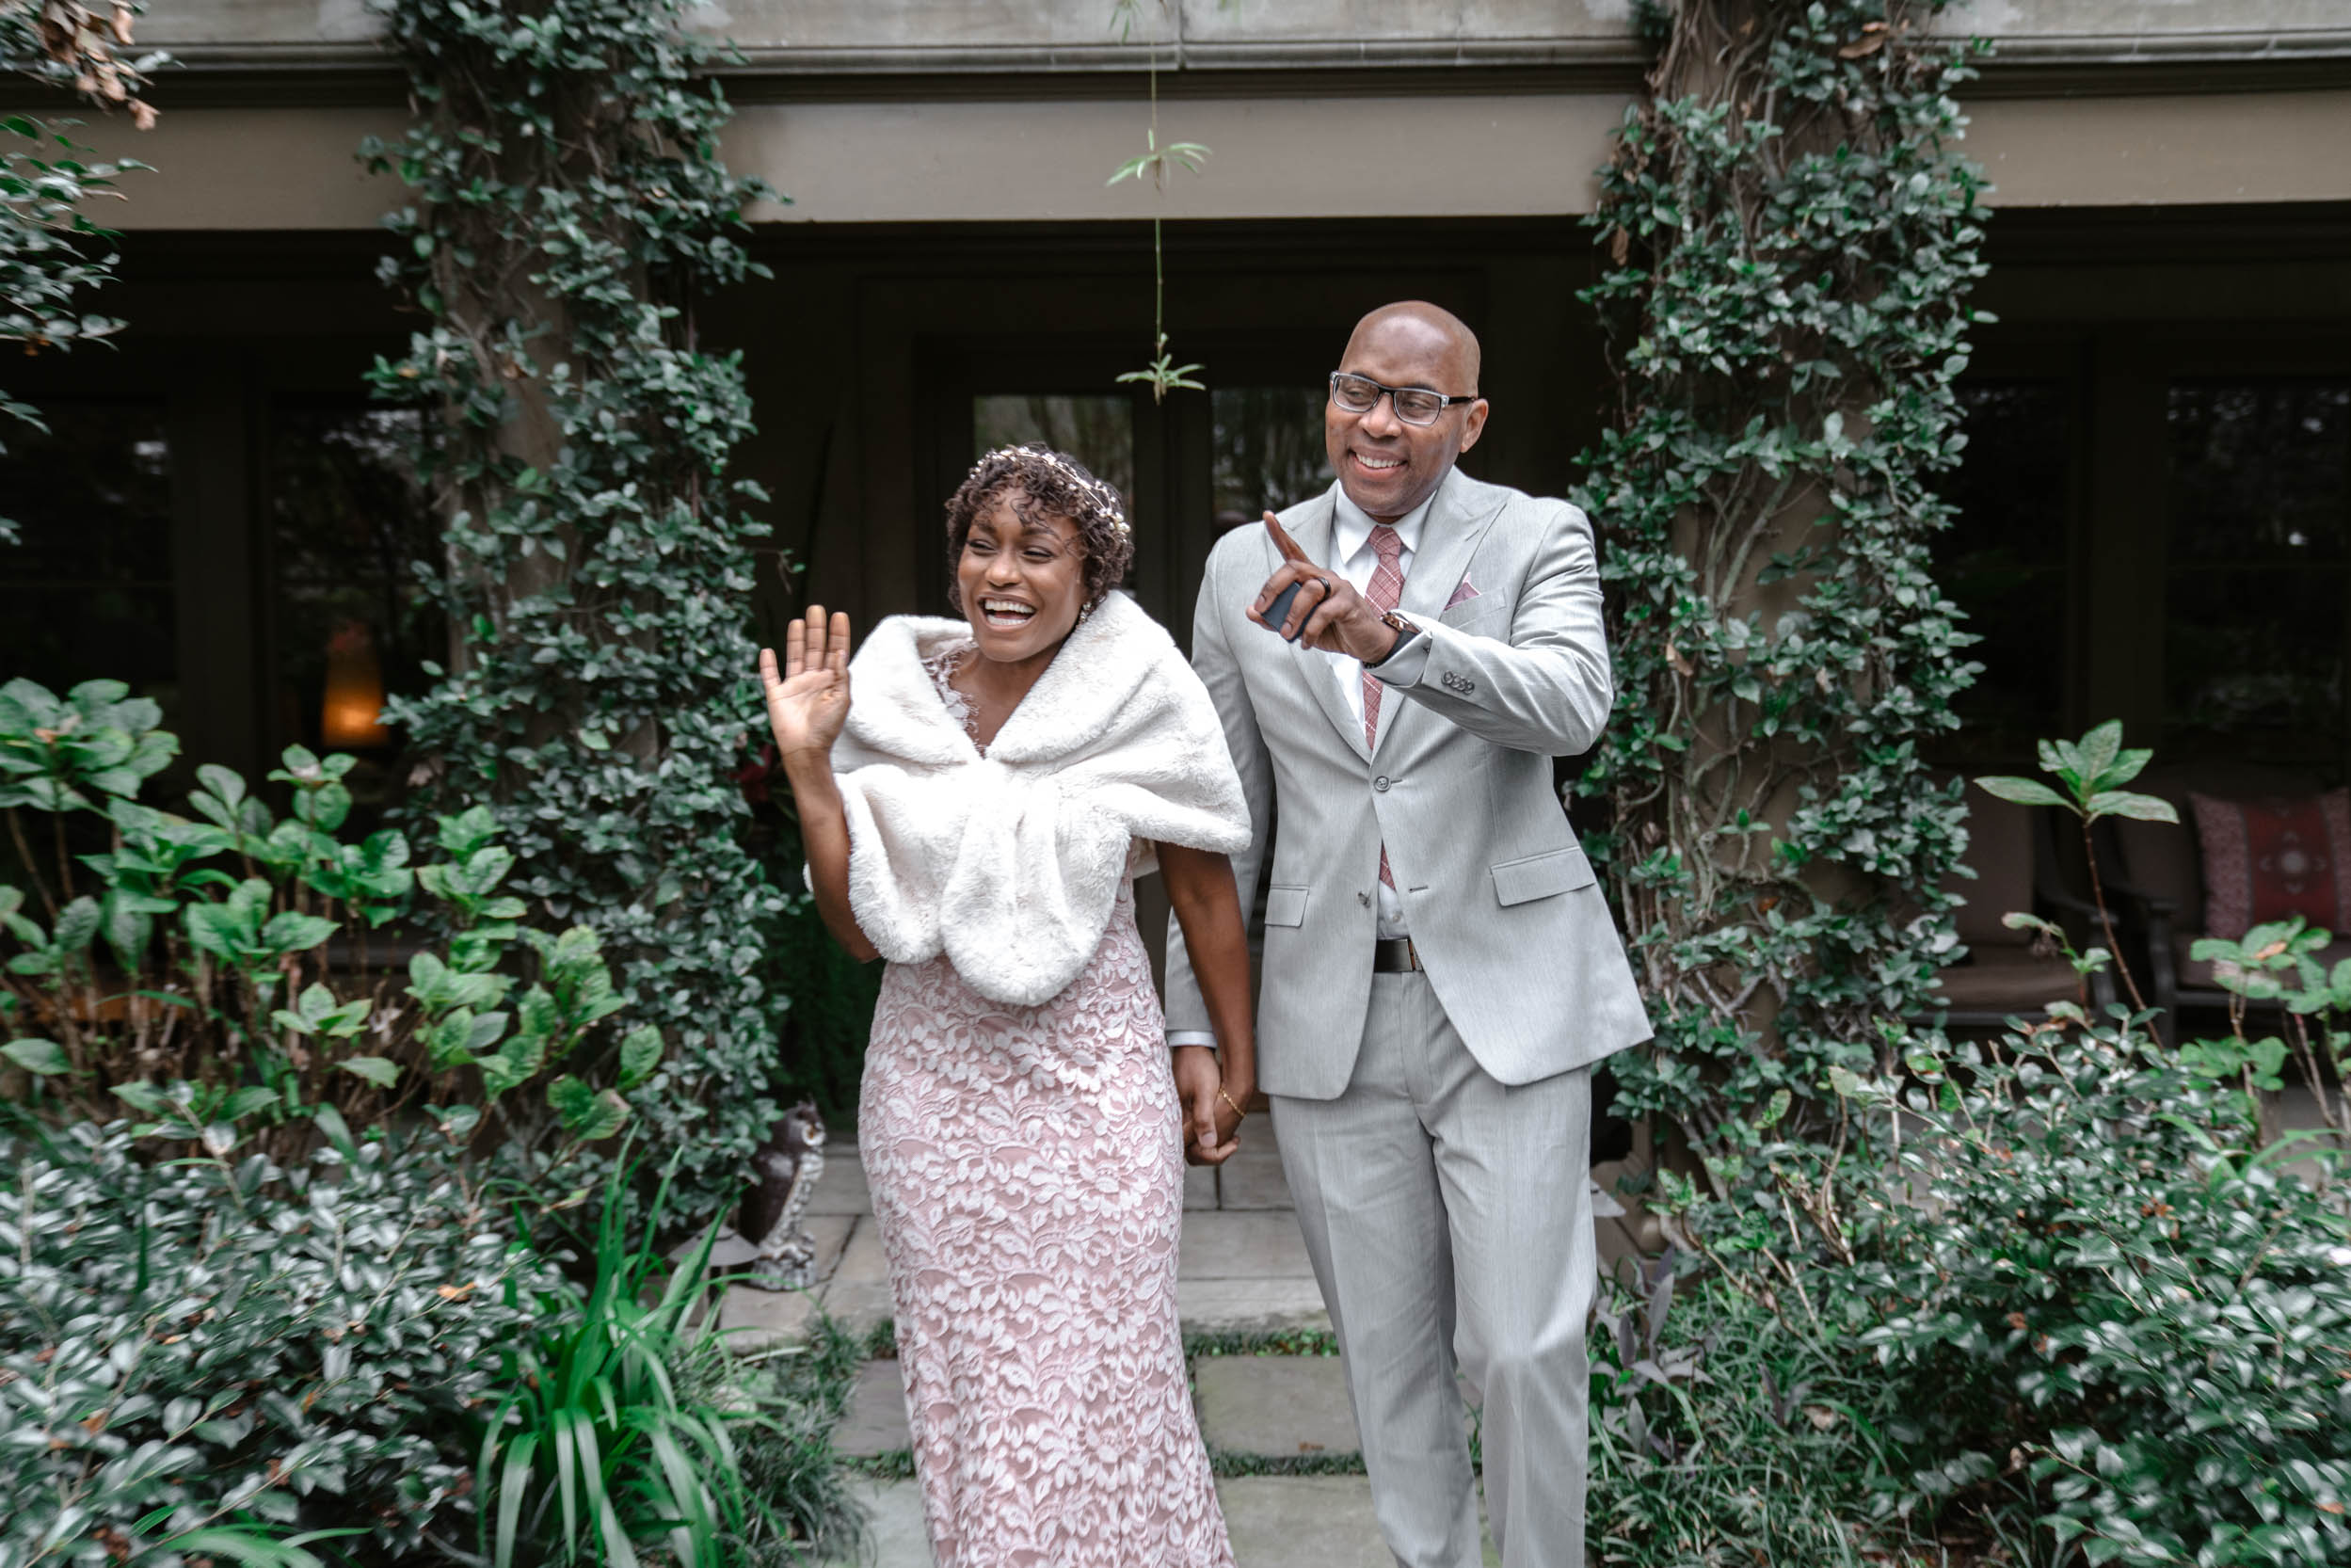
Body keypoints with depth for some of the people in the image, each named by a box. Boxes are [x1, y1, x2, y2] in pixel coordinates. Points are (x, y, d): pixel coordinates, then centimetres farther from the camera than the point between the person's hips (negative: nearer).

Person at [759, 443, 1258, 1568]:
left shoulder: (1138, 701, -9)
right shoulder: (894, 697, -2)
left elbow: (1205, 893, 0)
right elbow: (861, 928, -2)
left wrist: (1233, 1064, 6)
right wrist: (806, 762, -10)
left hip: (1094, 1083, -3)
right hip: (932, 1083, 3)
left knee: (1097, 1381, 5)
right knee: (963, 1372, 15)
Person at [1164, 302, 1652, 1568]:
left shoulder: (1537, 538, 0)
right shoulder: (1247, 564, 6)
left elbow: (1572, 705, -21)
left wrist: (1391, 639, -38)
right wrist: (1193, 1022, 6)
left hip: (1503, 996, -2)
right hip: (1328, 1011, 3)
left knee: (1526, 1345, 0)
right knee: (1387, 1353, 13)